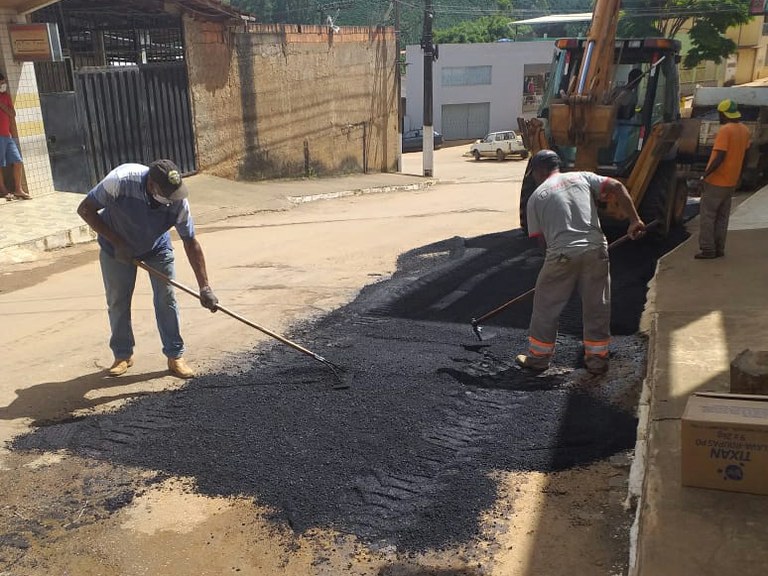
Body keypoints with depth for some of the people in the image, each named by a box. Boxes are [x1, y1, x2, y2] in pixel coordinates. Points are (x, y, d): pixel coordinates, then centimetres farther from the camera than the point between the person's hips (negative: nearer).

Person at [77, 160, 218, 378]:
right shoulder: (121, 180, -37)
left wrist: (204, 288, -24)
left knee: (166, 299, -5)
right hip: (116, 246, -1)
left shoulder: (178, 200, -31)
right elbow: (85, 209, -24)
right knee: (117, 302, 5)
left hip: (157, 248, 1)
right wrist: (117, 242, -29)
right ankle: (123, 355, 22)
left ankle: (175, 356, 6)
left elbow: (191, 242, -22)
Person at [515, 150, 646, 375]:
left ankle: (538, 356, 24)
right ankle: (597, 359, 23)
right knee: (597, 306, 15)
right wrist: (635, 220, 0)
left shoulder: (537, 196, 8)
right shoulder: (582, 177, 14)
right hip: (595, 250, 3)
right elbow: (617, 187, 2)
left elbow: (540, 236, 7)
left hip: (561, 255, -2)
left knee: (546, 306, 14)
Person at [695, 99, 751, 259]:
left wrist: (705, 175, -20)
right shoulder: (744, 130, 8)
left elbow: (720, 157, -24)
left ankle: (707, 250, -2)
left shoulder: (725, 130, -17)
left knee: (707, 215, -1)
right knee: (722, 217, 13)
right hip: (731, 181, 8)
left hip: (716, 181, -8)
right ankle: (719, 249, 15)